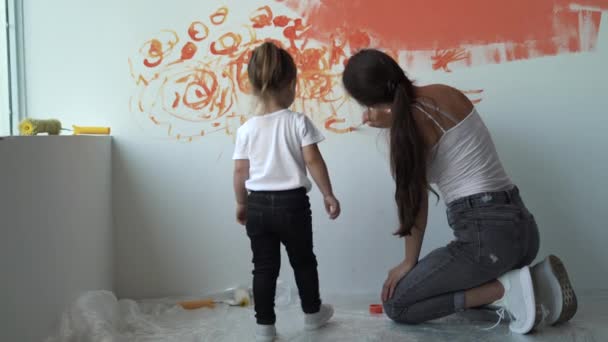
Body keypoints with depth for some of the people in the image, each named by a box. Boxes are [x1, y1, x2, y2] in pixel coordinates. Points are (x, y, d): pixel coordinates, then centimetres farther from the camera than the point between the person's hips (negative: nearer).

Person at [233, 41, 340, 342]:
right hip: (292, 202, -2)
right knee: (303, 261, 17)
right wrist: (328, 195, 0)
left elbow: (240, 172, 2)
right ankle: (313, 312, 34)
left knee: (264, 267, 11)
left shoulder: (247, 129, -1)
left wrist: (241, 204, 16)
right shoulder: (299, 122, -9)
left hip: (258, 204, 2)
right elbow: (313, 161, -10)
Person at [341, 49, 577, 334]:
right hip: (520, 225, 9)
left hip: (486, 235, -8)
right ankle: (534, 280, 10)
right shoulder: (444, 92, 11)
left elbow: (415, 198, -6)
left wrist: (409, 262, 3)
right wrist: (388, 119, 11)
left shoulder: (409, 122, -11)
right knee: (456, 284, 32)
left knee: (396, 305, 5)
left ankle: (505, 289, -6)